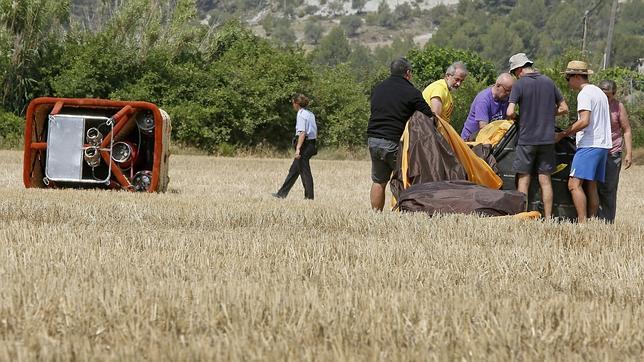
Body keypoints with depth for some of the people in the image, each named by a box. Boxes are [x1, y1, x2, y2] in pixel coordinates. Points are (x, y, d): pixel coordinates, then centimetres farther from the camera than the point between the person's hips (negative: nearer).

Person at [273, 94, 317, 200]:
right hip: (311, 145, 9)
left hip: (304, 145, -9)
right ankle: (282, 193, 20)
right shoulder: (310, 114, 13)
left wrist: (298, 148, -23)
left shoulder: (301, 114, -14)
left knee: (305, 171, -3)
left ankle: (309, 196, 1)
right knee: (294, 170, 14)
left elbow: (302, 133, -22)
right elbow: (315, 132, 16)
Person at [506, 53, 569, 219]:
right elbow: (564, 108, 10)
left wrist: (516, 117, 5)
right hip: (547, 138, 4)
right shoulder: (548, 82, 6)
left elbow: (510, 112, -16)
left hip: (526, 139, -4)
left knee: (524, 179, 3)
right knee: (545, 180, 7)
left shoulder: (519, 85, -8)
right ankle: (548, 217, 6)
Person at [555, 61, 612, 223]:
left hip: (589, 145, -10)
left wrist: (562, 134, -13)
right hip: (604, 145, 10)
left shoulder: (585, 94, -9)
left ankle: (582, 222, -22)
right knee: (591, 187, 9)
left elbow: (584, 121, -20)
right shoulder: (599, 92, 22)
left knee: (574, 184, -14)